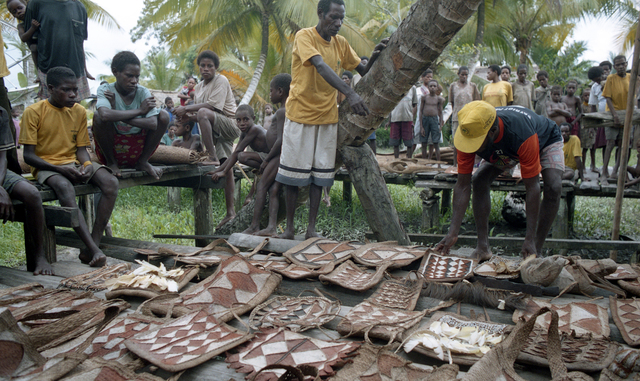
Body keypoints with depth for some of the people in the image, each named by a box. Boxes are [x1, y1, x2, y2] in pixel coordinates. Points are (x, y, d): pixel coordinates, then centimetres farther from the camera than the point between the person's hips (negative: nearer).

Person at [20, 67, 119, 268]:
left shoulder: (79, 111, 7)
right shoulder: (33, 112, -7)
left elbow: (81, 149, 9)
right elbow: (28, 155, -8)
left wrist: (87, 166, -14)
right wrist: (61, 169, -21)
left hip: (74, 163, 5)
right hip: (46, 166, -4)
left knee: (111, 182, -24)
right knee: (65, 187, -39)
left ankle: (93, 246, -28)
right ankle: (94, 250, -42)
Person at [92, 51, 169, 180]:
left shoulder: (143, 92, -5)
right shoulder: (105, 90, -11)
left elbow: (153, 124, -23)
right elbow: (105, 115, -36)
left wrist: (118, 116, -24)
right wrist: (139, 111, -26)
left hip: (137, 149, 2)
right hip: (110, 149, -2)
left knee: (164, 115, -13)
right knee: (98, 115, -27)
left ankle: (142, 161, 0)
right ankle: (111, 162, -5)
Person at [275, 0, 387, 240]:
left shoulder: (341, 43, 7)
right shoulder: (304, 36, -11)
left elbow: (363, 72, 12)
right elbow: (321, 66, -28)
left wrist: (375, 56, -10)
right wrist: (349, 93, -40)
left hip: (327, 117, 5)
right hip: (300, 115, -4)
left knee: (319, 174, 5)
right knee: (294, 173, 2)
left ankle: (312, 228, 12)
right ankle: (289, 226, 16)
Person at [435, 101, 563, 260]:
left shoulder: (522, 135, -47)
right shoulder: (468, 133, -35)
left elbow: (532, 187, -41)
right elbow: (462, 186, -30)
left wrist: (530, 240, -42)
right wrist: (453, 233, -35)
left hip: (545, 139, -3)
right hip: (503, 151, 4)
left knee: (553, 188, -27)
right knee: (479, 182, -17)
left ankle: (536, 250, -17)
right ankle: (483, 247, -13)